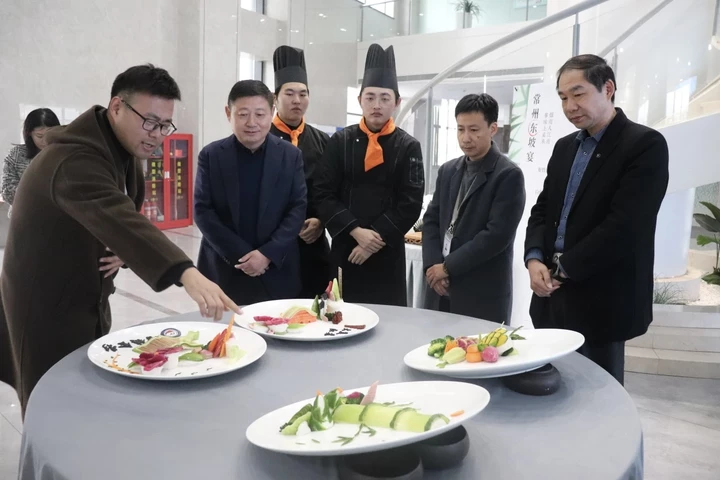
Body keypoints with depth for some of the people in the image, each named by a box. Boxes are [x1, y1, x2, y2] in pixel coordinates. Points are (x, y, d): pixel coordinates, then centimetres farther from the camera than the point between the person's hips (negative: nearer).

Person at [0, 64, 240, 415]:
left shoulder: (124, 150, 2)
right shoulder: (74, 158, -29)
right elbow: (116, 218, -46)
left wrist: (124, 251, -11)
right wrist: (187, 274, -59)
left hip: (89, 300, 9)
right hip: (47, 306, -8)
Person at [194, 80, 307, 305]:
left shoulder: (291, 155, 1)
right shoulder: (211, 155, -1)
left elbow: (298, 208, -3)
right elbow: (202, 210, -4)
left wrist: (268, 253, -13)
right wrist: (239, 253, -13)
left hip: (276, 271, 1)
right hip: (224, 269, 0)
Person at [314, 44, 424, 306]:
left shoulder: (408, 147, -1)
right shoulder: (340, 141, 1)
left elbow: (411, 204, -5)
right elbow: (323, 194, -3)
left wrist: (377, 238, -12)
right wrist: (356, 230, -14)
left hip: (388, 253, 0)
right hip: (344, 249, 1)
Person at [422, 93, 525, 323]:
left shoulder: (509, 175, -10)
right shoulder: (448, 170, 11)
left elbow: (497, 235, -17)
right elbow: (431, 220, 10)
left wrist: (448, 267, -13)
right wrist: (432, 264, -6)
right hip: (441, 289, 6)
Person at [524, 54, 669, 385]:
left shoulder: (645, 144, -10)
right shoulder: (564, 147, 13)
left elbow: (623, 226, -19)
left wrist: (564, 268, -12)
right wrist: (534, 259, -5)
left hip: (601, 301, -6)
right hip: (554, 295, 7)